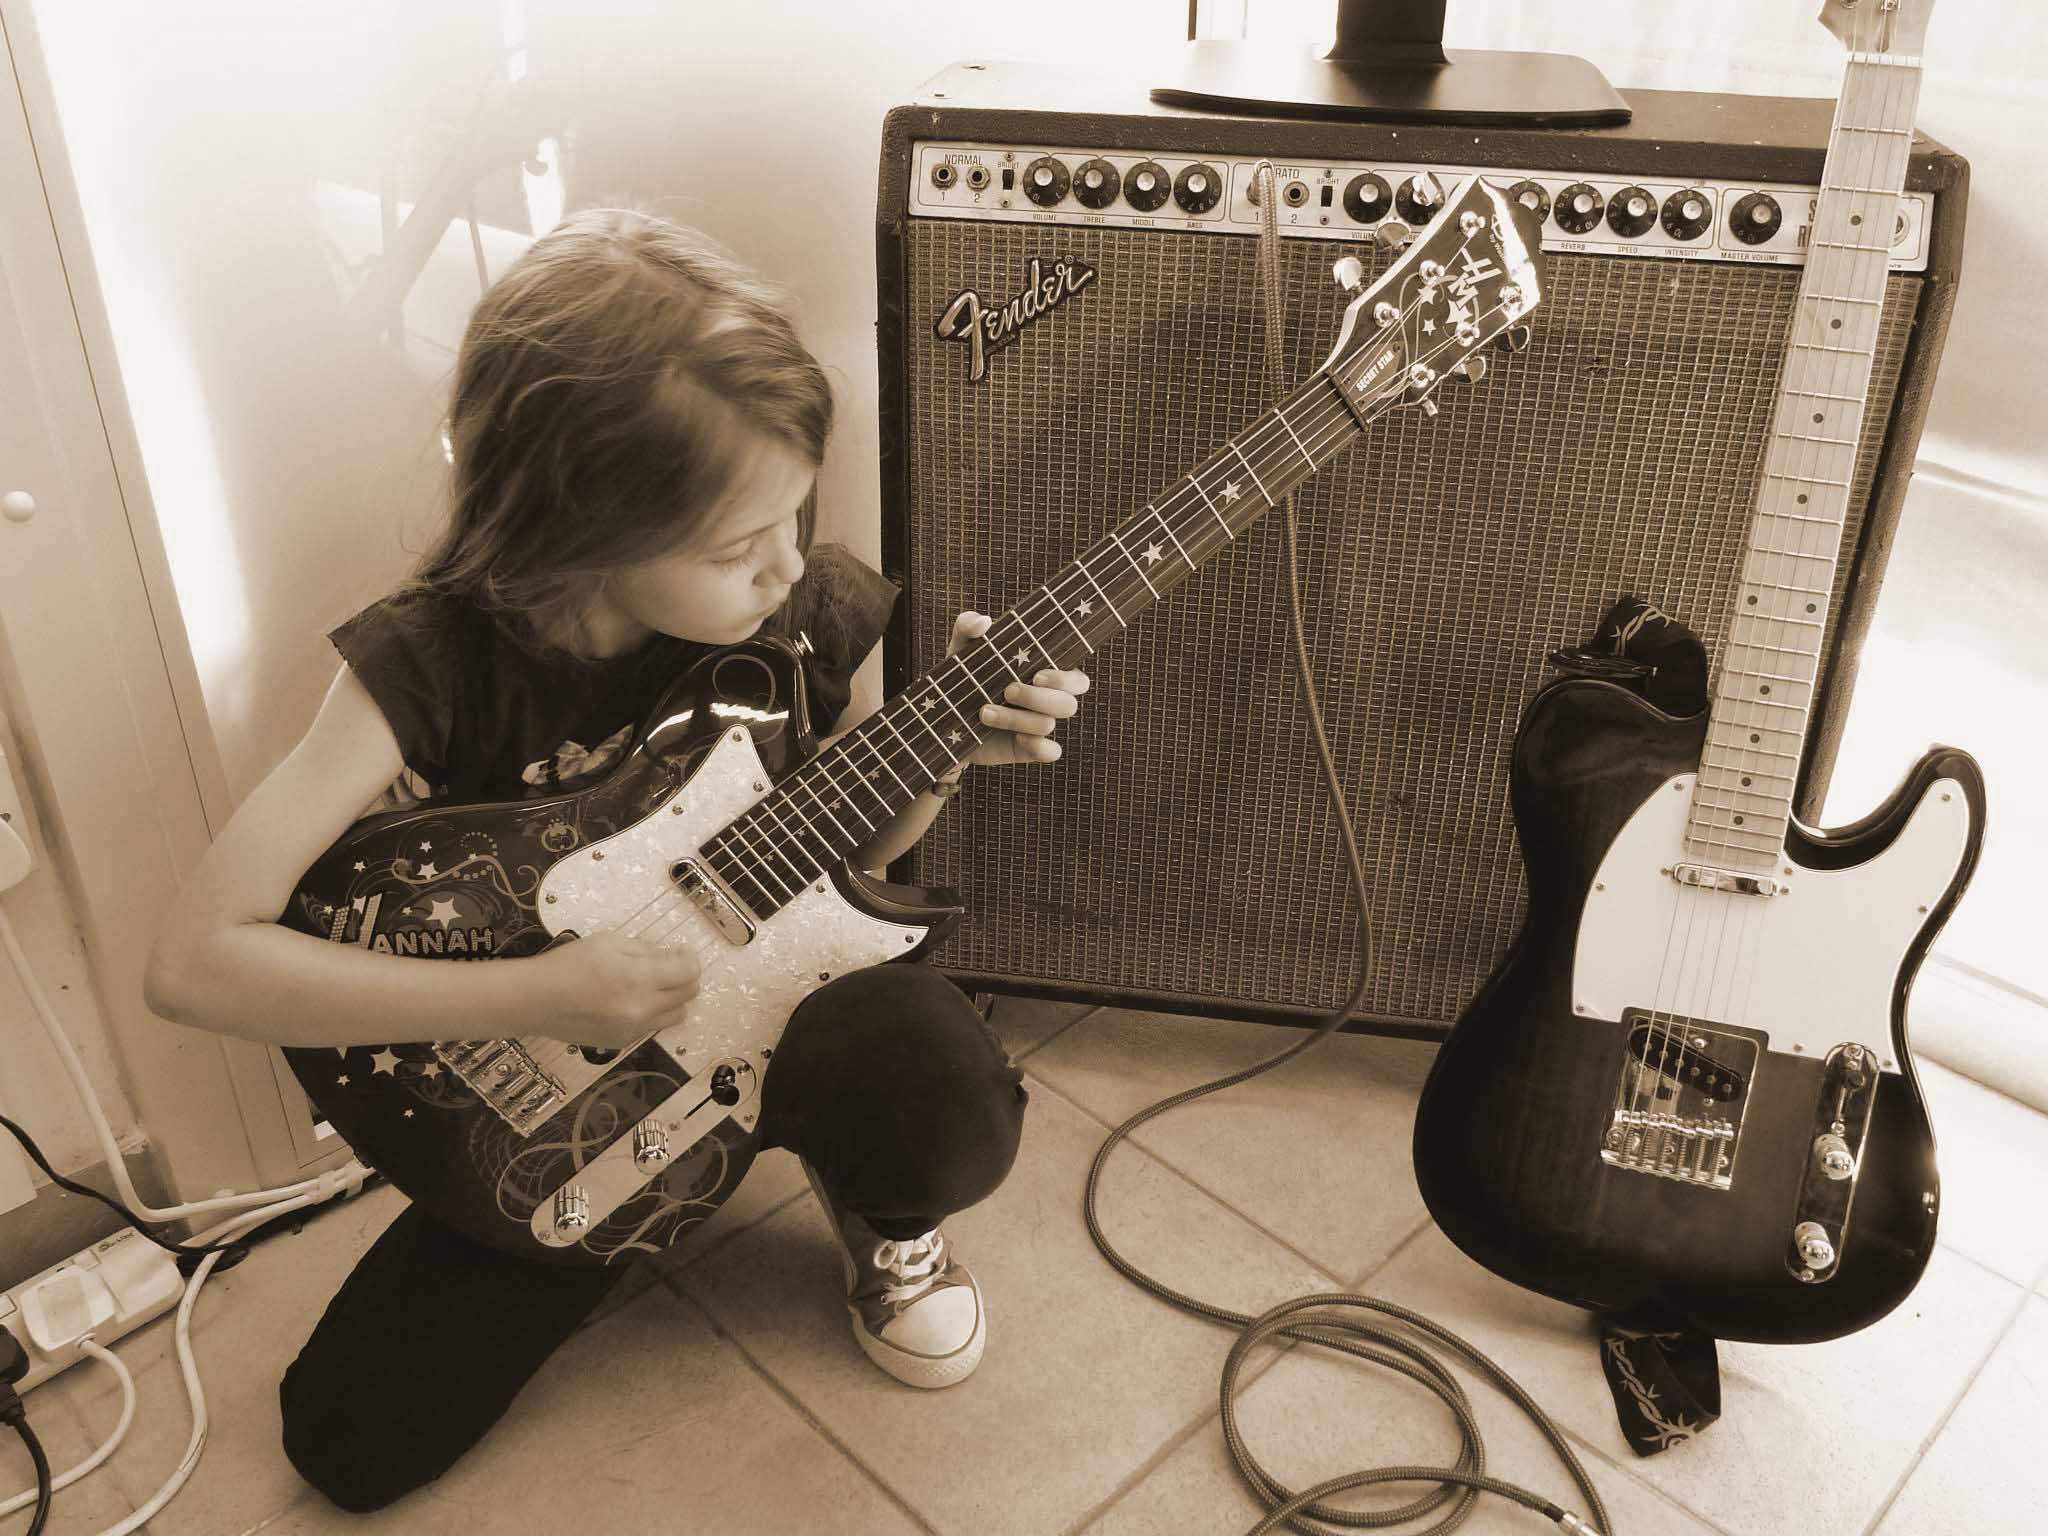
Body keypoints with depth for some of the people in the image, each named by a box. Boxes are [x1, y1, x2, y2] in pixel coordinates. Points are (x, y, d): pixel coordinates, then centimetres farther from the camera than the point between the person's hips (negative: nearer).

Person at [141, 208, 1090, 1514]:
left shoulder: (811, 610, -15)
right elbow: (199, 961, -24)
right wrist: (529, 995, -31)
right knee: (355, 1442, 0)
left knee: (957, 1127, -34)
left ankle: (877, 1213, 7)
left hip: (771, 983, 1)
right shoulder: (432, 665, -24)